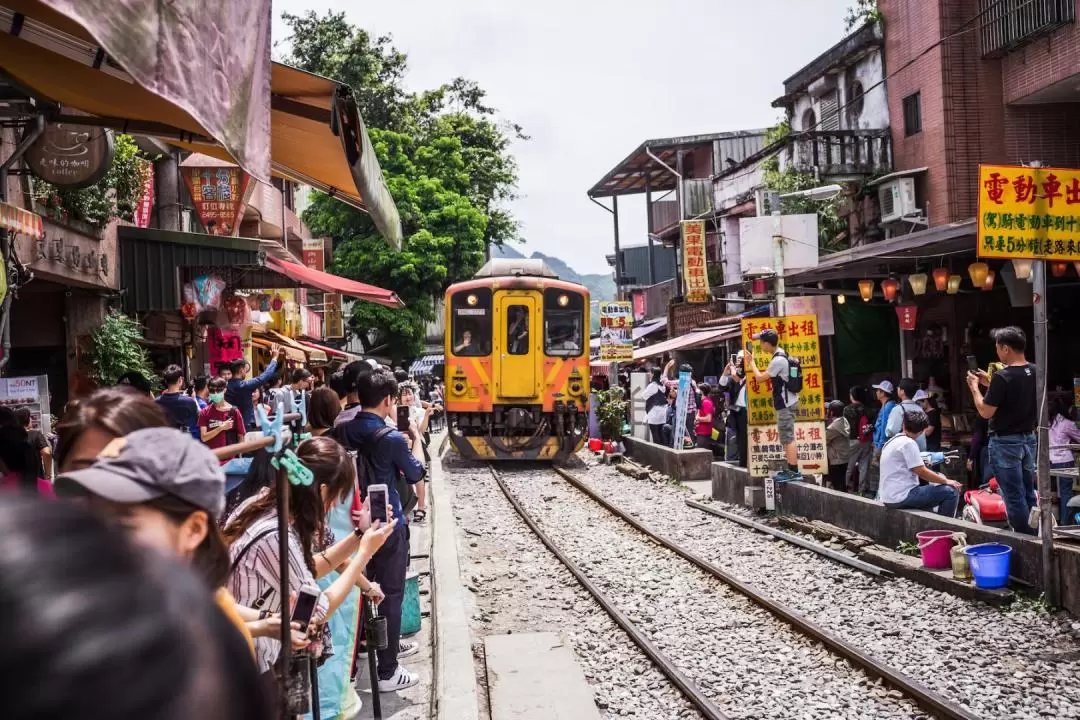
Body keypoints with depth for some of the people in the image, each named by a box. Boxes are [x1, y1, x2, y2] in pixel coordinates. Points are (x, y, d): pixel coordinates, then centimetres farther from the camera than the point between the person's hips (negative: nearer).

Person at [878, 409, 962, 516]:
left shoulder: (892, 441, 13)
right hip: (901, 497, -10)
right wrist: (946, 481, -5)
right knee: (951, 492, -9)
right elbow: (921, 472, -16)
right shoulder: (908, 443, -13)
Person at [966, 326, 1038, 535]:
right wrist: (990, 383, 18)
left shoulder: (1002, 377, -21)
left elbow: (986, 411, -16)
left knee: (1014, 496, 1)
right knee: (1028, 493, 15)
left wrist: (975, 387, -3)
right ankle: (1034, 536, 21)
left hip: (1006, 443, -7)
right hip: (1028, 439, 7)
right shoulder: (1035, 372, 3)